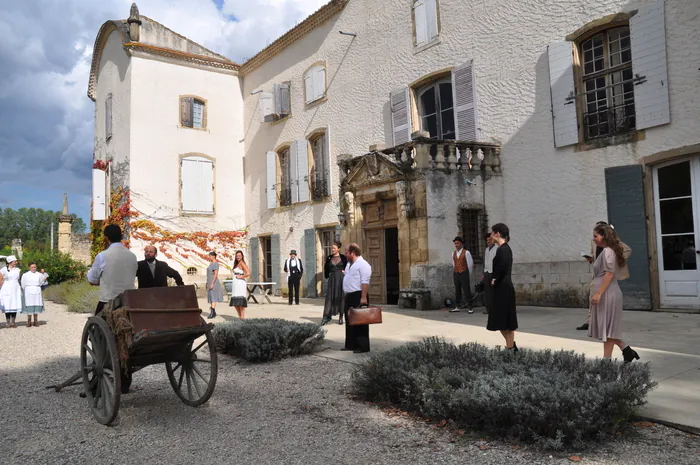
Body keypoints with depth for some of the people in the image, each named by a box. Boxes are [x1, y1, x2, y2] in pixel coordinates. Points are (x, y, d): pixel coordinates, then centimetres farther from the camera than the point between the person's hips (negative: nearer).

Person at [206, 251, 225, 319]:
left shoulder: (215, 263, -13)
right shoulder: (212, 264, 17)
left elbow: (216, 274, -20)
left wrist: (212, 283, -25)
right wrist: (208, 283, 21)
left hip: (213, 282, -10)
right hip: (210, 282, 10)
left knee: (213, 297, -13)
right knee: (211, 297, 11)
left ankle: (212, 313, -16)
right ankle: (213, 313, 16)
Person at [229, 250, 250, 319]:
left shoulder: (242, 263, -9)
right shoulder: (237, 264, 18)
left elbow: (248, 273, -19)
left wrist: (241, 277, -10)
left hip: (240, 283, -10)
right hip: (235, 284, 10)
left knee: (240, 301, -8)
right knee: (235, 303, 12)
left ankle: (242, 317, -5)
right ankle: (240, 316, 21)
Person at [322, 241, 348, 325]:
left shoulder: (343, 258, 1)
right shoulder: (329, 258, 9)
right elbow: (326, 269, 16)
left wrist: (345, 272, -6)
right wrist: (327, 276, 7)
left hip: (341, 279, -2)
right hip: (332, 279, 2)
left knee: (341, 297, 2)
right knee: (329, 297, -5)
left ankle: (341, 317, 10)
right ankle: (327, 316, -6)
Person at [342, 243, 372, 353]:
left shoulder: (362, 264, -14)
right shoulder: (349, 264, 16)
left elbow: (365, 282, -20)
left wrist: (363, 297, -25)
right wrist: (346, 294, 18)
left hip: (358, 296, -10)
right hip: (349, 296, 10)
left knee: (360, 322, -4)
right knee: (349, 321, 13)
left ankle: (362, 346, 1)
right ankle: (350, 345, 21)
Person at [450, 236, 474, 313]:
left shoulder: (466, 252, -4)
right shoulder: (453, 253, 11)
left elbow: (470, 264, 0)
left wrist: (468, 274, 4)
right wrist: (453, 274, 10)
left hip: (464, 273, -5)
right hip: (456, 274, 5)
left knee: (466, 290, -4)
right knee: (457, 290, 9)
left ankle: (470, 308, 1)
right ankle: (457, 307, 15)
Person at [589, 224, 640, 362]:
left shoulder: (607, 251, -12)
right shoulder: (610, 251, 17)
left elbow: (609, 273, -19)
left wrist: (598, 293, -22)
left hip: (607, 294, -10)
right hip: (606, 293, 10)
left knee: (607, 328, -3)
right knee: (607, 328, 14)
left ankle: (606, 360, 4)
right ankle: (627, 351, 17)